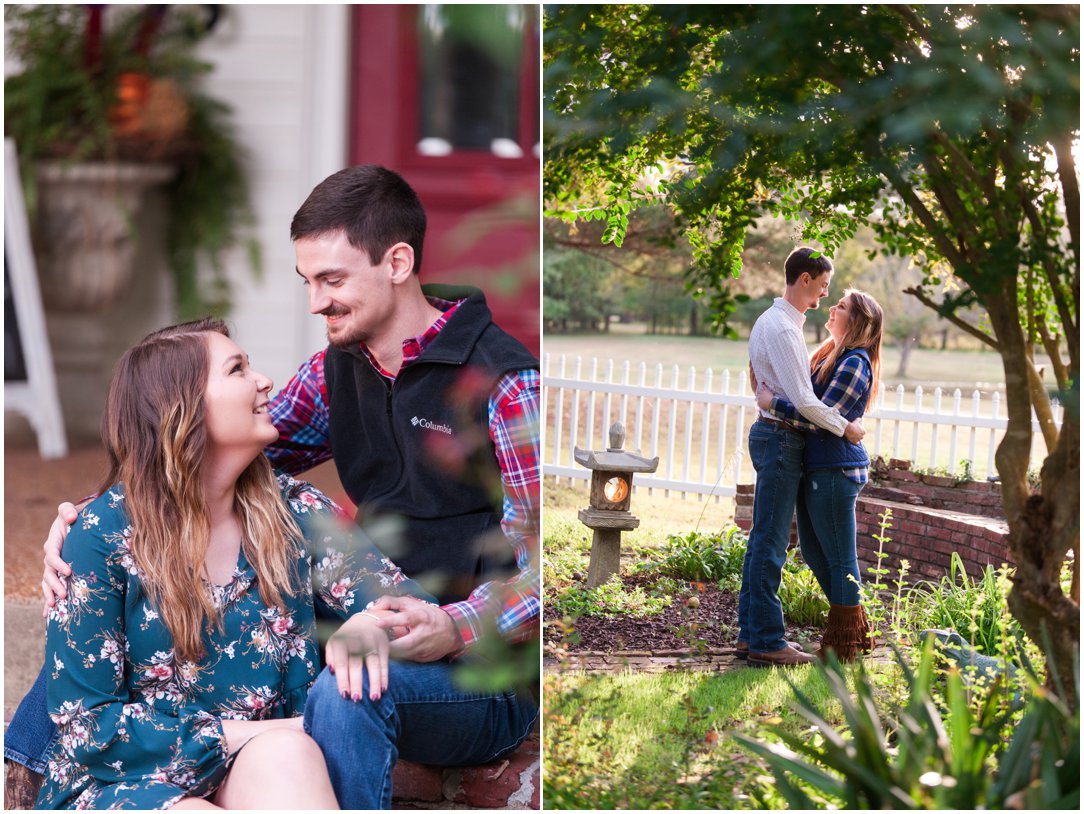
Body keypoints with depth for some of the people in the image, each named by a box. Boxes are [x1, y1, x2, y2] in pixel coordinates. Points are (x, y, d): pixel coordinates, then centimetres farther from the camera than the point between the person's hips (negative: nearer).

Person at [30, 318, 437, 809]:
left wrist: (370, 624, -20)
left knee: (287, 757, -32)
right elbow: (85, 723, -8)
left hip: (265, 770, 4)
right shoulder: (105, 536, -7)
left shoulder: (292, 511, 5)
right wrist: (248, 734, -16)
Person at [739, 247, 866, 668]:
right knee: (770, 542, -7)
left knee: (763, 538, 13)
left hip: (772, 434, 11)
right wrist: (844, 427, -9)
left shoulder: (774, 321, 16)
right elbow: (803, 400, -21)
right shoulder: (781, 327, -17)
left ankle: (751, 633, 19)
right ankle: (766, 641, -3)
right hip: (781, 439, -11)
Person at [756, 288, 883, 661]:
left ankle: (843, 643, 8)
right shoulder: (832, 356, 17)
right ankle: (855, 629, 26)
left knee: (839, 558, -1)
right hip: (815, 467, 10)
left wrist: (772, 403, -17)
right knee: (814, 551, 15)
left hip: (835, 470, -10)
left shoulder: (854, 364, -14)